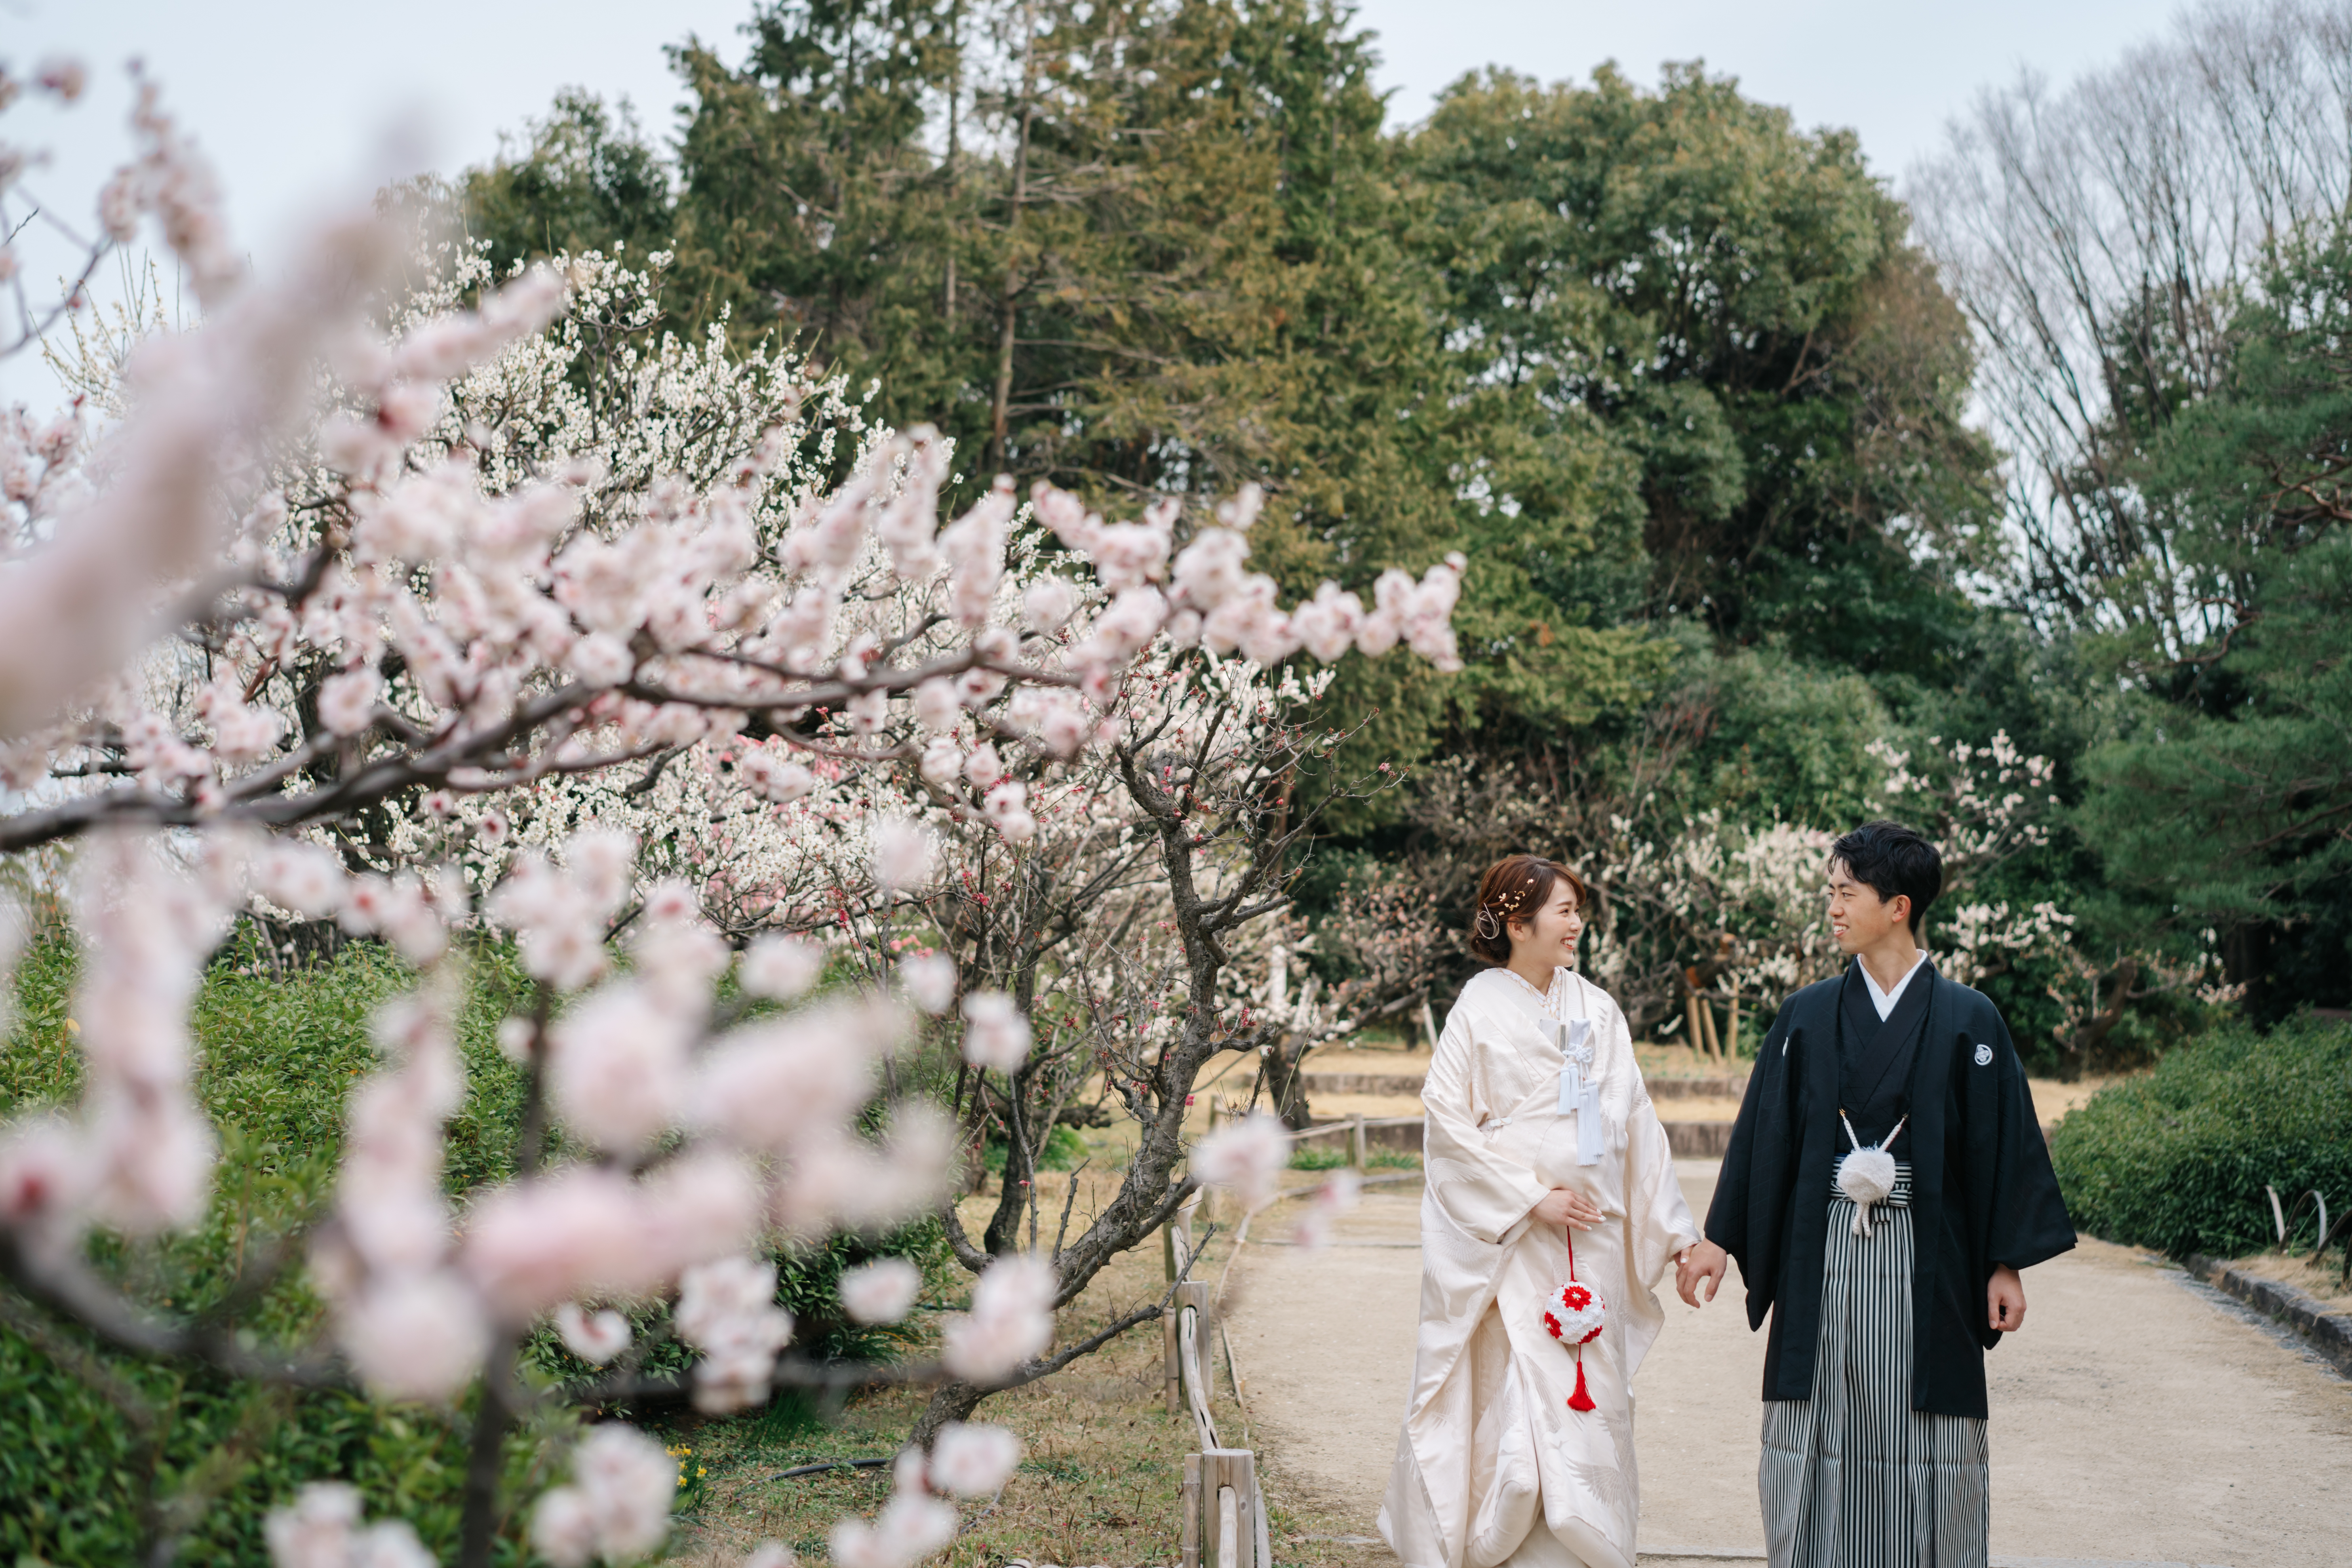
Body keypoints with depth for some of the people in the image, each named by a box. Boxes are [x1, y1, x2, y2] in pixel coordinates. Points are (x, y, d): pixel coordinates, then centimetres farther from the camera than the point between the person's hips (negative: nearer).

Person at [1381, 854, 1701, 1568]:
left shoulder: (1597, 1011, 8)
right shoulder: (1482, 1009, -5)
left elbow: (1636, 1124, 10)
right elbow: (1448, 1121, -8)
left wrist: (1676, 1232, 7)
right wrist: (1531, 1199, -12)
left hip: (1593, 1238, 4)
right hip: (1512, 1243, -4)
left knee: (1591, 1401, 6)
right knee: (1518, 1398, -4)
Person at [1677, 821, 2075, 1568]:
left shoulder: (1967, 1021, -1)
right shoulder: (1808, 1015, 5)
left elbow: (2002, 1140, 0)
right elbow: (1763, 1130, 7)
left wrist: (2006, 1264, -4)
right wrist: (1719, 1240, 5)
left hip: (1923, 1260, -2)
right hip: (1822, 1260, 2)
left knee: (1924, 1446, 2)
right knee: (1817, 1436, 4)